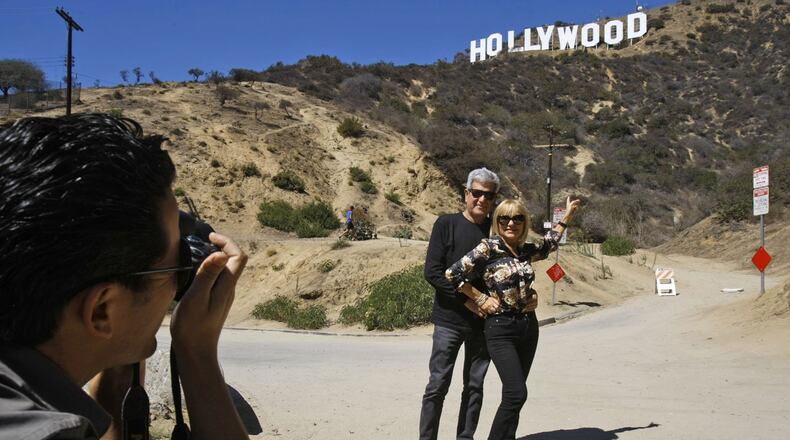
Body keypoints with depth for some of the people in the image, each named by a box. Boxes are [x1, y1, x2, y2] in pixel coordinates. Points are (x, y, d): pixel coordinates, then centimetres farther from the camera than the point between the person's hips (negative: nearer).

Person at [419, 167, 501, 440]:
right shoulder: (447, 224, -2)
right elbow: (432, 271, -9)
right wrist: (467, 300, -14)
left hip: (484, 322, 3)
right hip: (449, 319, -3)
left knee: (475, 387, 10)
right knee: (438, 385, -1)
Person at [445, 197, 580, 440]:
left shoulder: (525, 250, 8)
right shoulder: (488, 248, -10)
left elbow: (548, 246, 31)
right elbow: (452, 274, -11)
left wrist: (567, 216, 36)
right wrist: (480, 299, -6)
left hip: (528, 326, 6)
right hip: (501, 329, -6)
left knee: (514, 394, 9)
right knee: (516, 394, -14)